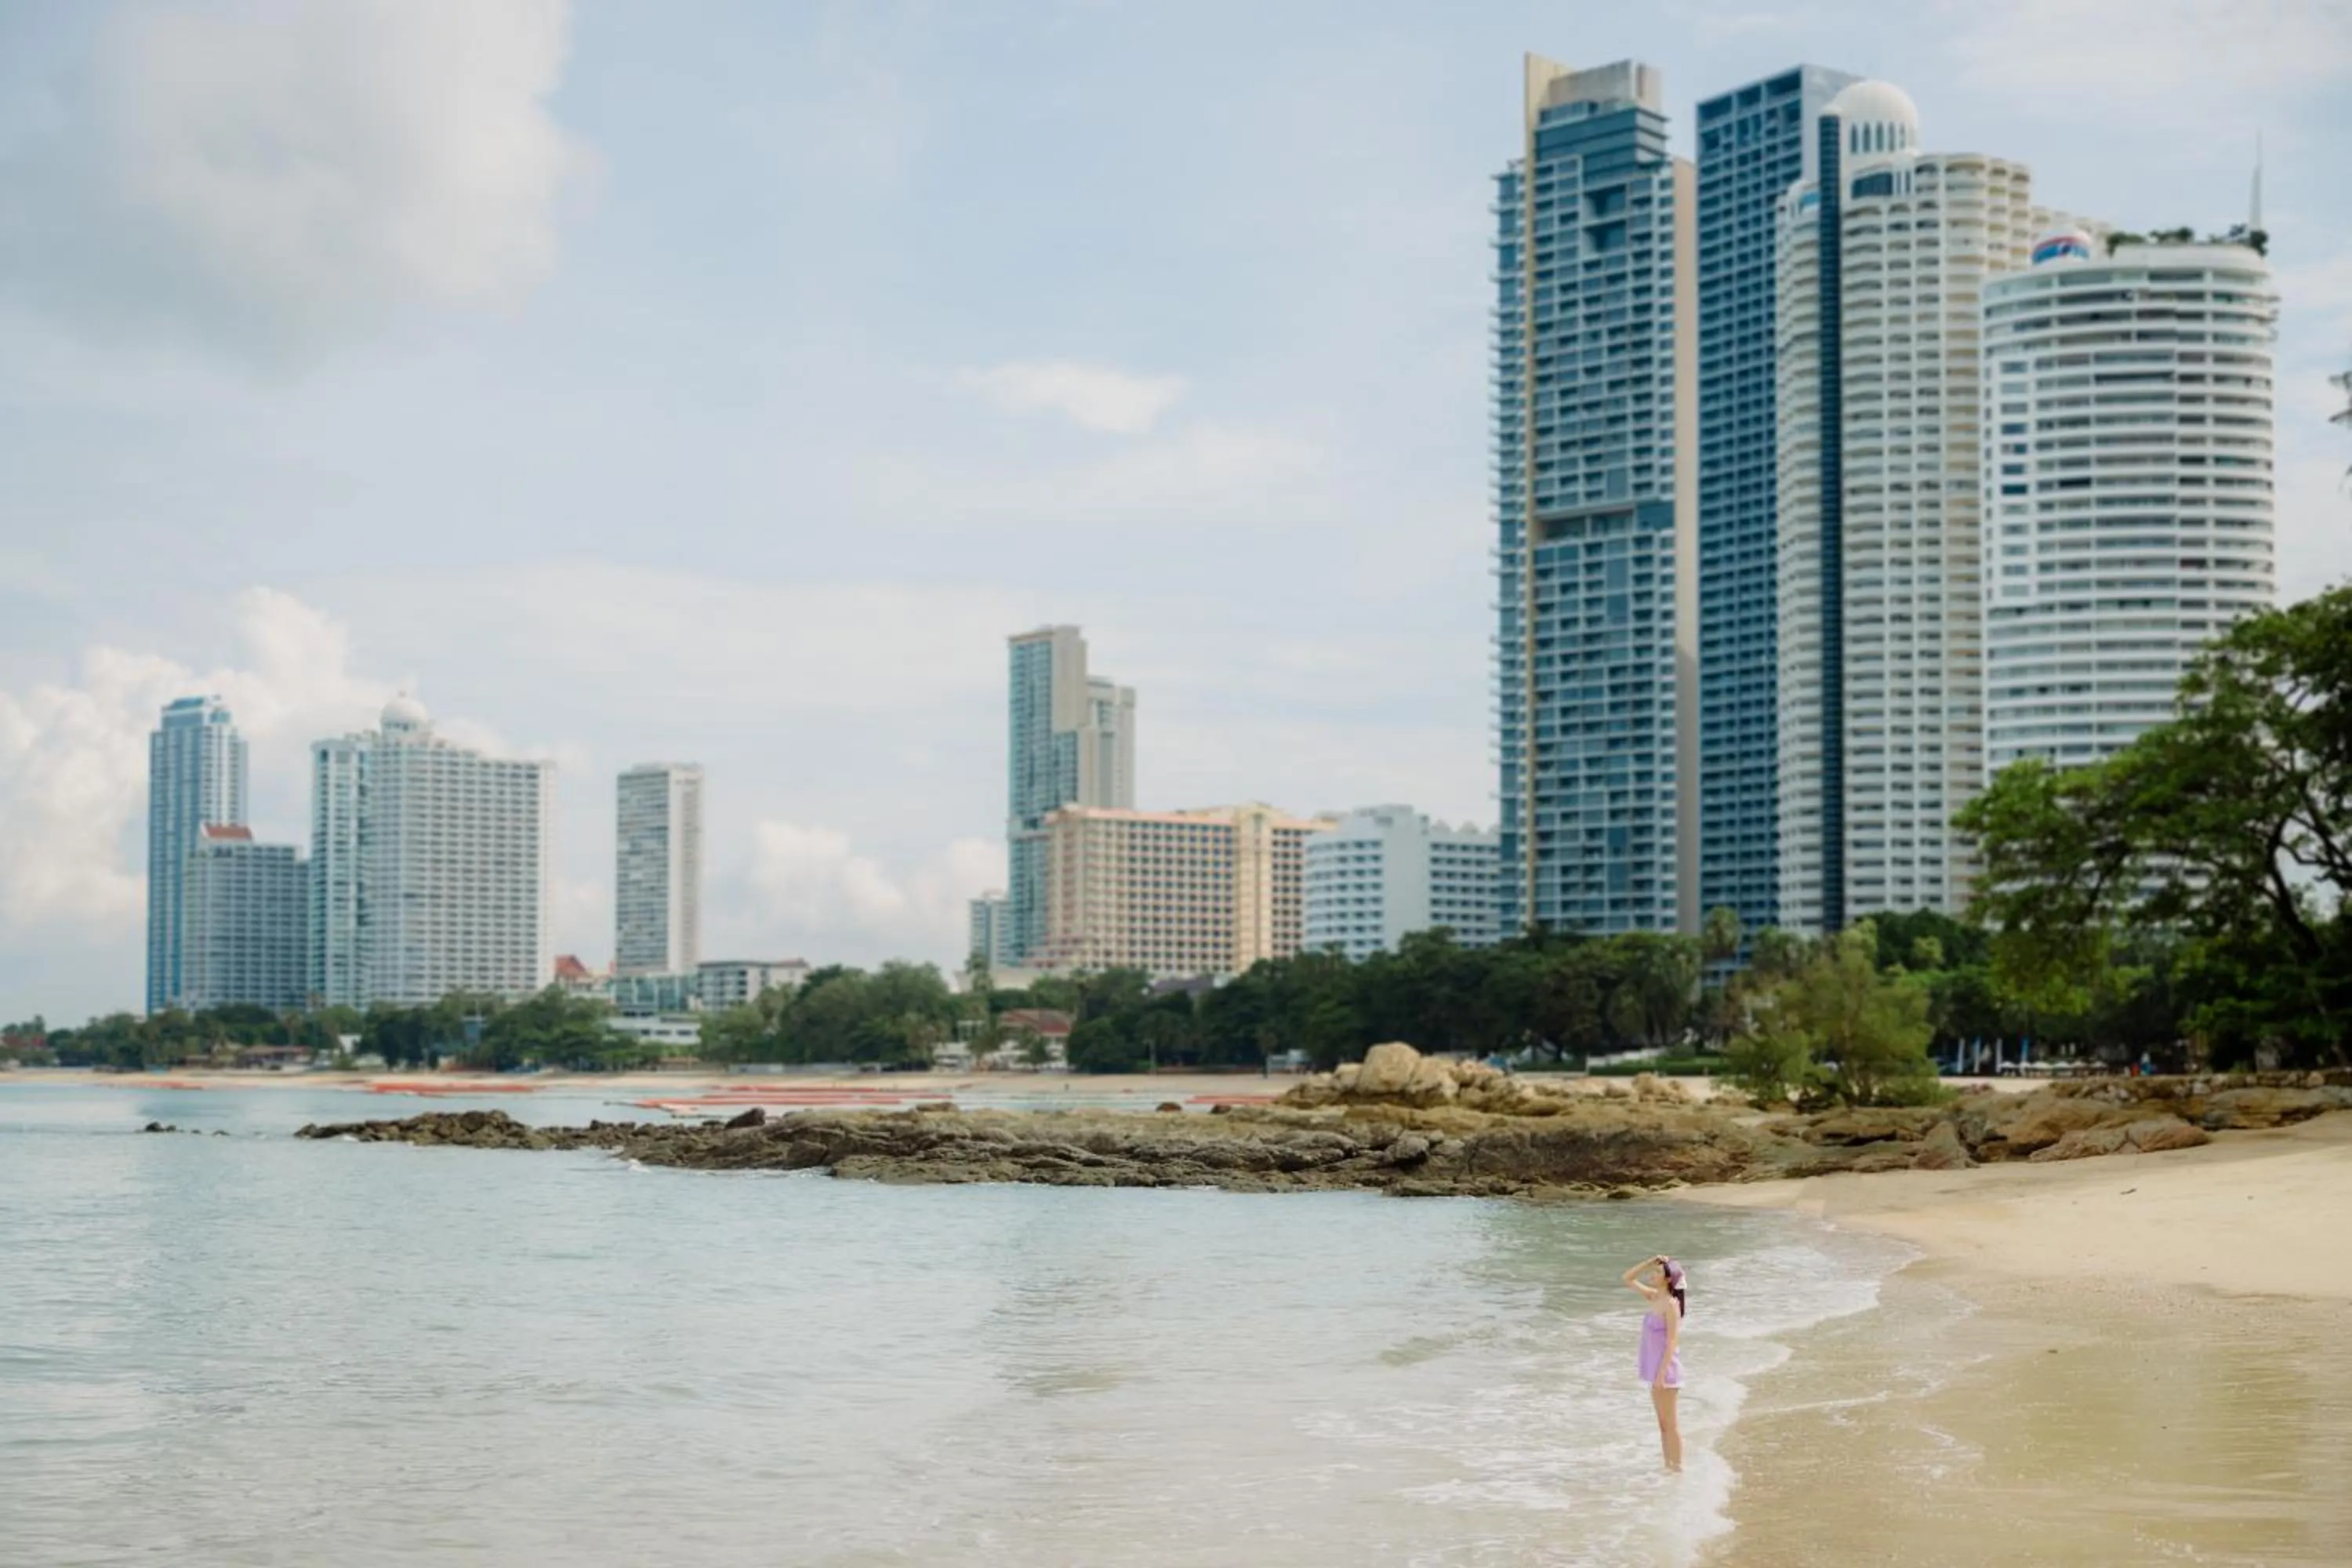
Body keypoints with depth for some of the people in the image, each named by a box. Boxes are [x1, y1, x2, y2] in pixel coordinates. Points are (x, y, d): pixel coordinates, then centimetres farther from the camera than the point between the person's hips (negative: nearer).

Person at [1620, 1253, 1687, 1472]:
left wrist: (1662, 1374, -22)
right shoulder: (1654, 1297, 7)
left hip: (1666, 1368, -8)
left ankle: (1677, 1468, 6)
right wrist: (1649, 1262, 3)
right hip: (1656, 1368, 8)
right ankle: (1668, 1466, 19)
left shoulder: (1671, 1304, -16)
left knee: (1670, 1423, -1)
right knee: (1663, 1422, 13)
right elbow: (1628, 1278, 16)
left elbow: (1672, 1342, -19)